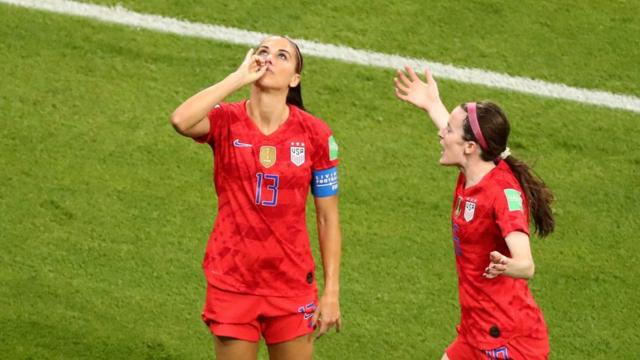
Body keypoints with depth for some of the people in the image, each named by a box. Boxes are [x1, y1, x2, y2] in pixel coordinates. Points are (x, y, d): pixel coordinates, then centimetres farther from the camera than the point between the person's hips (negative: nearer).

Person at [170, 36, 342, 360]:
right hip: (232, 282, -1)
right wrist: (239, 77, -21)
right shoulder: (226, 121, -6)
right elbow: (181, 120, -30)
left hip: (292, 284, 1)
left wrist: (331, 292, -2)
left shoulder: (316, 135, -4)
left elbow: (328, 218, 2)